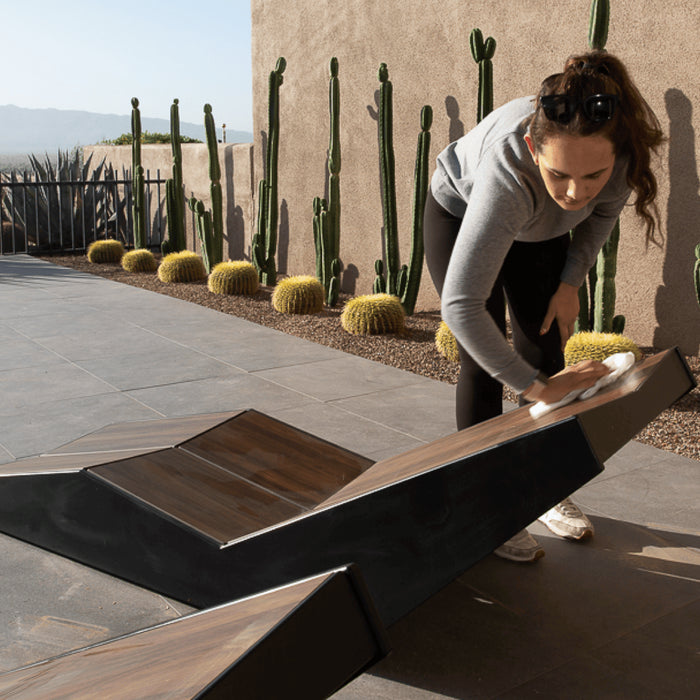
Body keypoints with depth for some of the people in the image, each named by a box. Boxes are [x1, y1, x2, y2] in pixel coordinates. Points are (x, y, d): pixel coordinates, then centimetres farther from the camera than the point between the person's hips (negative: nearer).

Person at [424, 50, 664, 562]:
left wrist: (572, 282, -9)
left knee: (545, 352, 4)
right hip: (460, 215, -4)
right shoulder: (508, 175, -47)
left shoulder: (621, 146, -32)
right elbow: (461, 306, -48)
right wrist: (534, 387, -45)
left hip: (538, 229, 5)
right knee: (484, 362, -9)